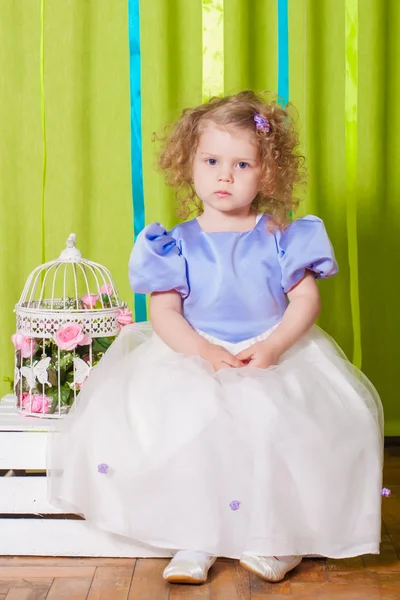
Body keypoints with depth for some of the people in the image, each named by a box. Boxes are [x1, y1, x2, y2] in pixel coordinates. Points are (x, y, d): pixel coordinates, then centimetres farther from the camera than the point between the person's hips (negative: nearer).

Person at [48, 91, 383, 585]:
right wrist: (204, 352, -20)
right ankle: (195, 539, -10)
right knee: (175, 425, -27)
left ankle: (280, 537, -5)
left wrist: (274, 346, -17)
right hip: (195, 359, 0)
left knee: (297, 426, -26)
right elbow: (164, 311, -4)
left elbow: (306, 297, 0)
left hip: (277, 356, 0)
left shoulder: (280, 238, 3)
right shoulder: (177, 244, 2)